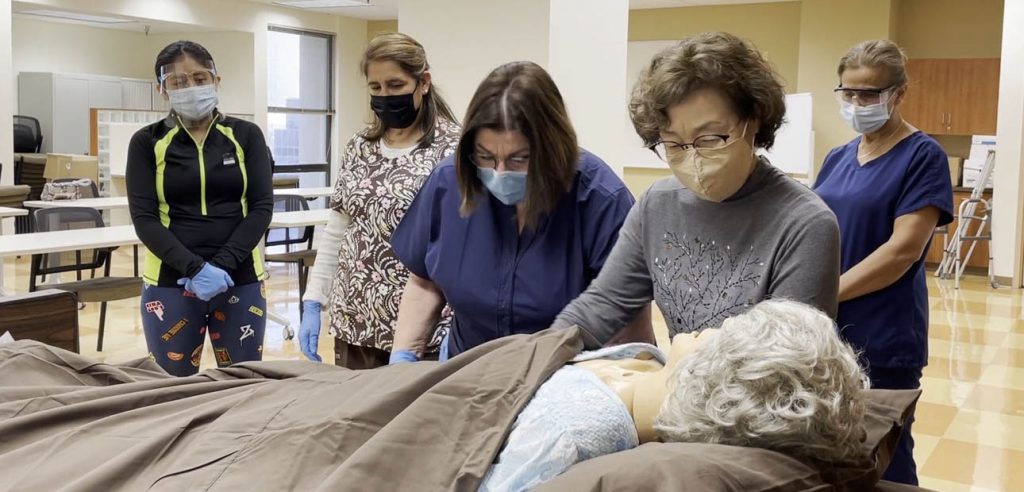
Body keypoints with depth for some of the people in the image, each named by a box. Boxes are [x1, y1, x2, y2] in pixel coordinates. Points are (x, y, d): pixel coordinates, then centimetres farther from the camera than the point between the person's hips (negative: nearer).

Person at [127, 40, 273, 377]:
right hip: (170, 284, -1)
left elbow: (262, 207, -2)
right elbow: (144, 218, -5)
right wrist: (195, 268, -17)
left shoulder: (246, 136, 4)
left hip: (240, 280, 1)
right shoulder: (147, 143, 2)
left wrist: (222, 265, -14)